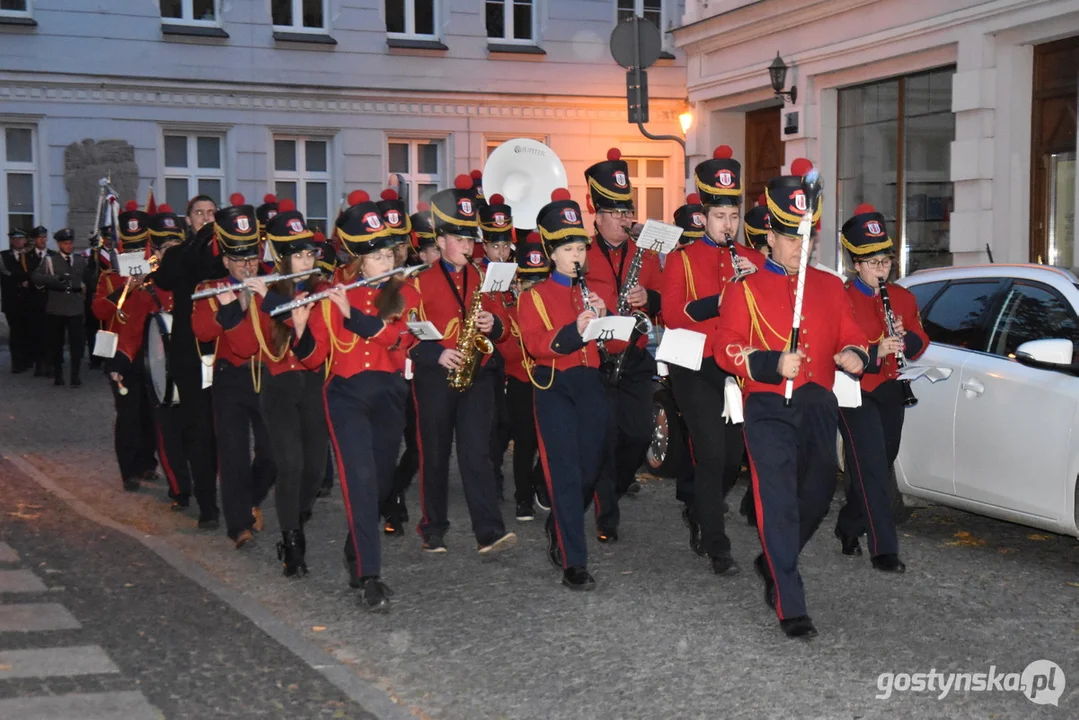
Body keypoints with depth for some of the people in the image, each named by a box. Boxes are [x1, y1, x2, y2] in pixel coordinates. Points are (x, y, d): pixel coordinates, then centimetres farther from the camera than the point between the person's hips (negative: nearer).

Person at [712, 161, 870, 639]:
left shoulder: (830, 287, 14)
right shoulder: (745, 288, 2)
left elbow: (851, 336, 16)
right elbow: (726, 348, -4)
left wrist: (855, 355, -8)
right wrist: (773, 363, -20)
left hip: (818, 405, 5)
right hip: (768, 408, -4)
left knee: (818, 494, 11)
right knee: (779, 502, -9)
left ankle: (773, 563, 38)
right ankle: (790, 607, -8)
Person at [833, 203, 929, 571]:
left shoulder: (903, 298, 9)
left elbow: (920, 343, 10)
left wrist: (904, 339, -13)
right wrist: (875, 352, -31)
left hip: (890, 391, 7)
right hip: (856, 393, -7)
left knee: (881, 465, 15)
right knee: (872, 469, -11)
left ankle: (849, 527, 36)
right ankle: (884, 548, -9)